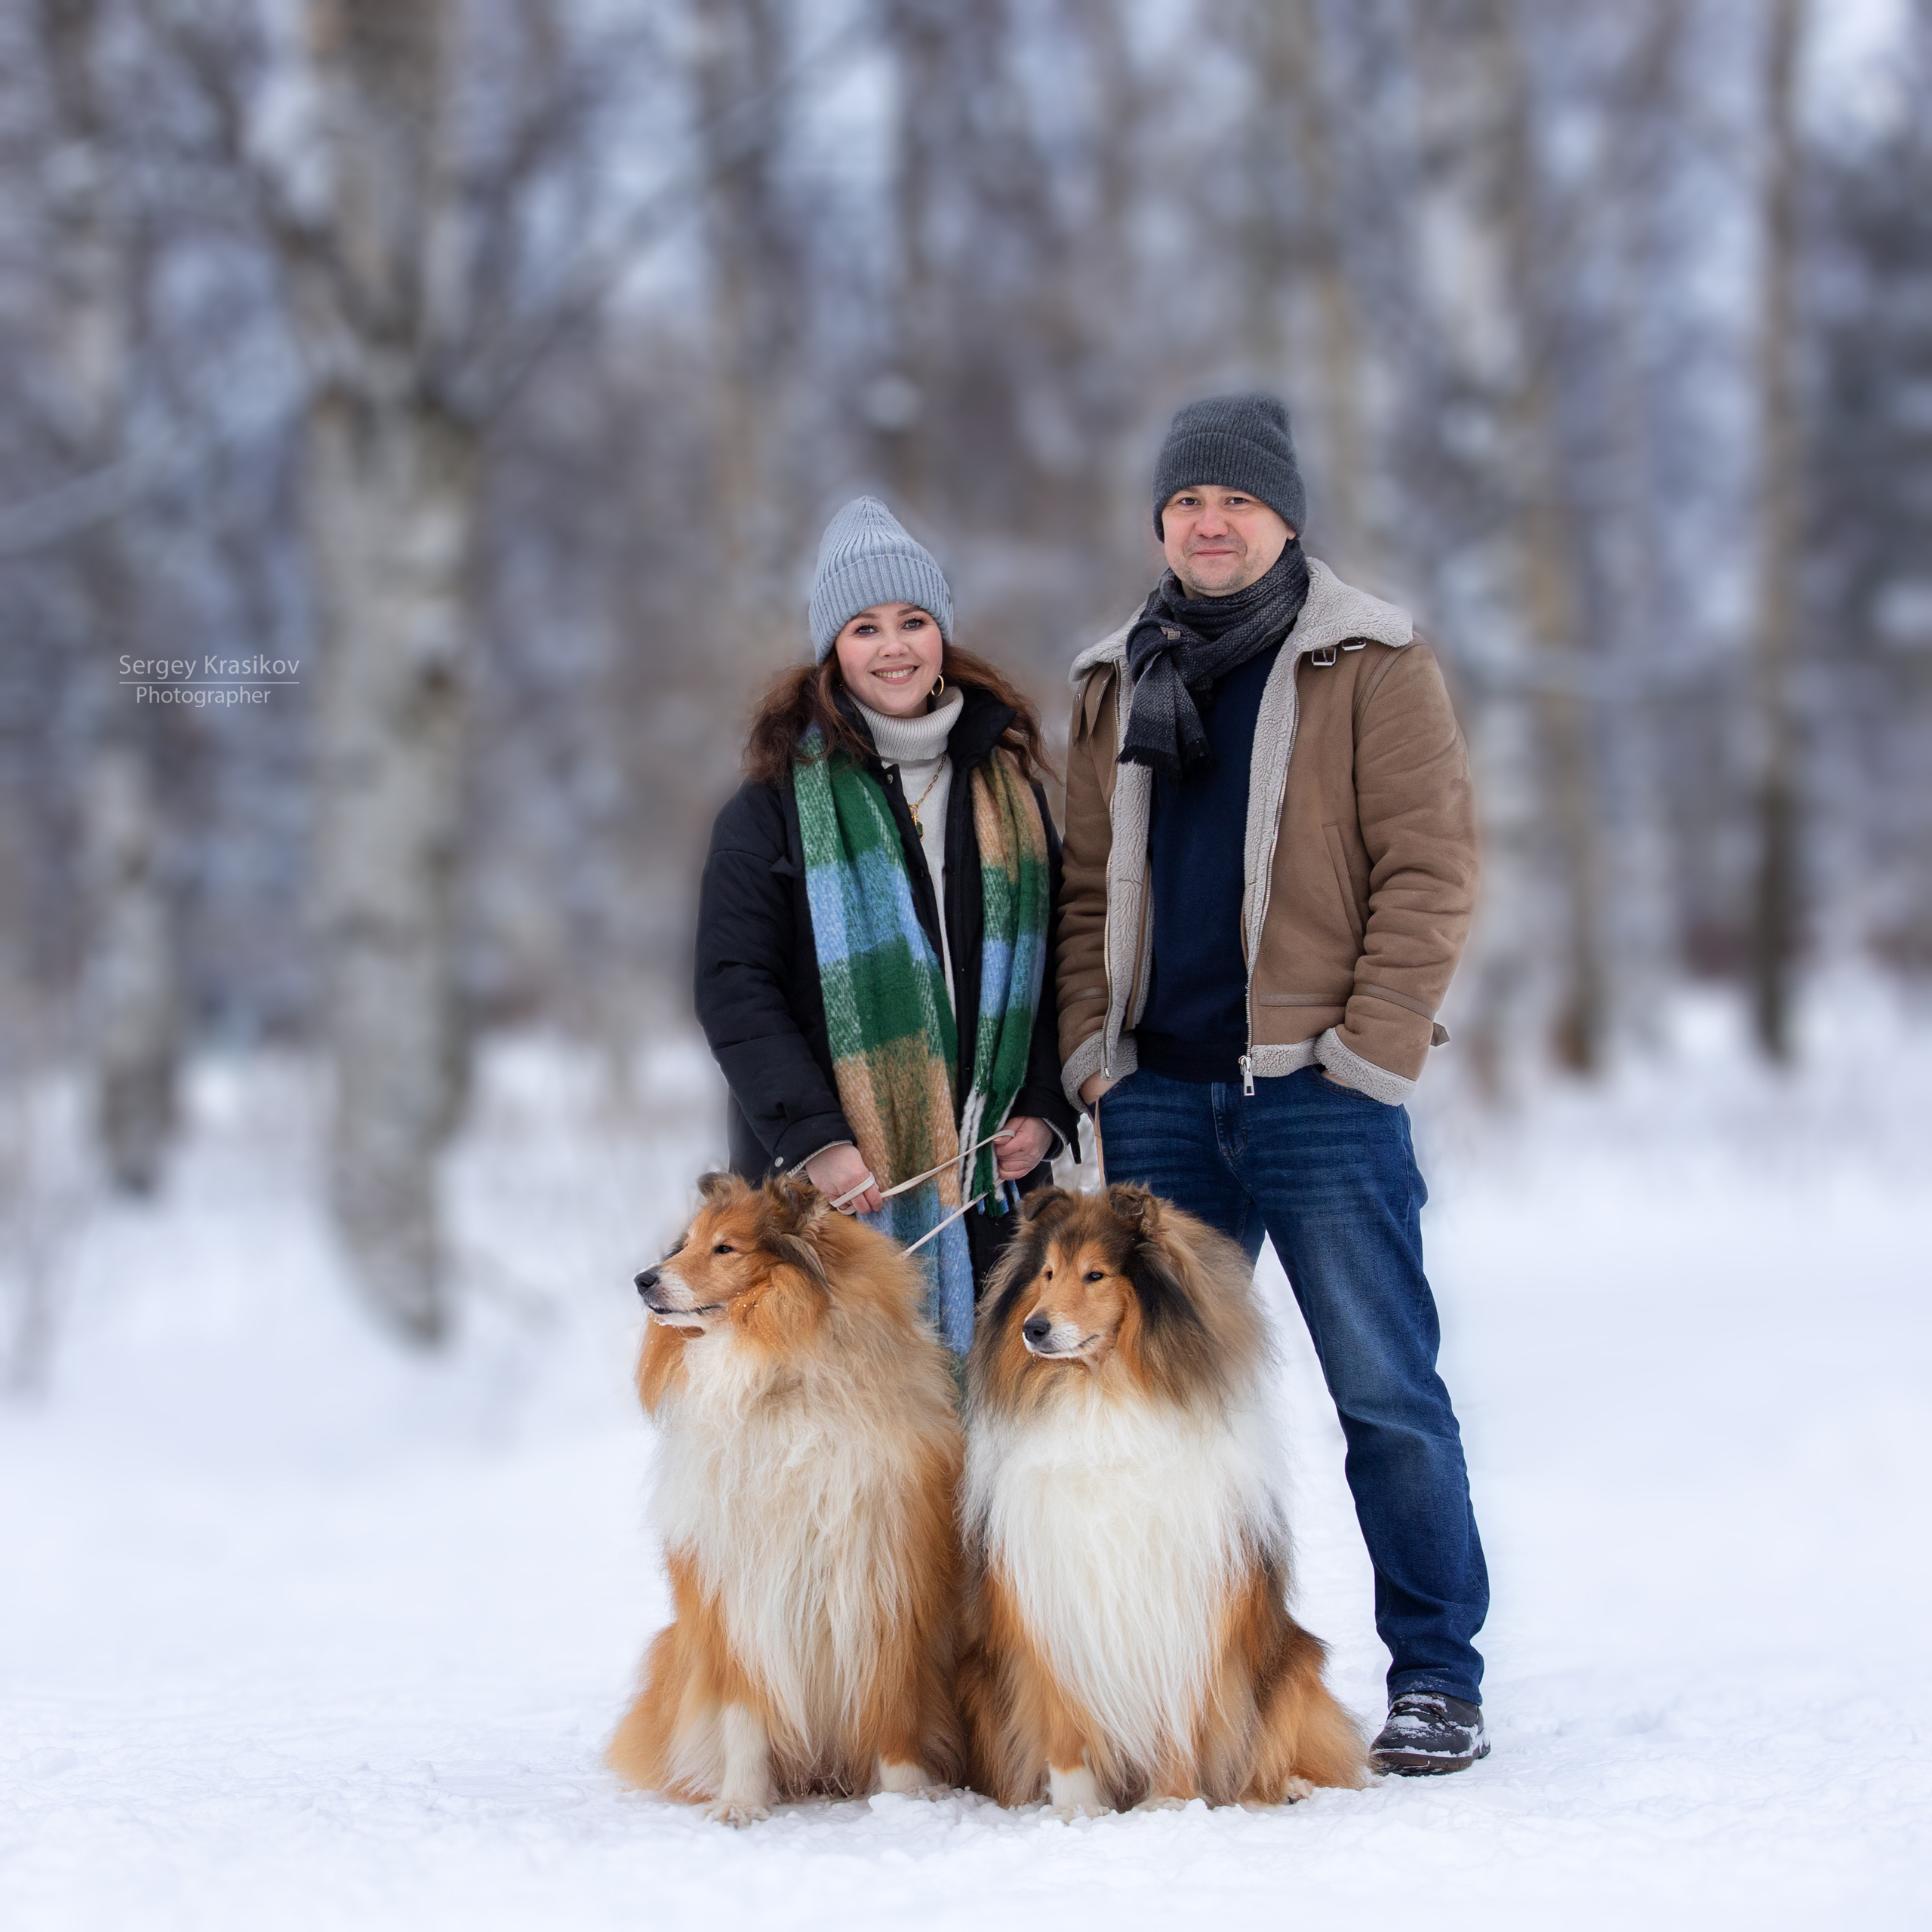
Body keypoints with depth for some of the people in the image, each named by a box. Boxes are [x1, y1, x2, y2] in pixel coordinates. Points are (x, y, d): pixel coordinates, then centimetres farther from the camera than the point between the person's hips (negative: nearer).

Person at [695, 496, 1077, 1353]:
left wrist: (1045, 1108, 3)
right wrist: (811, 1138, -15)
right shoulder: (782, 798, 0)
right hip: (836, 1177, -3)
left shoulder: (1006, 780, 12)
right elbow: (734, 989, -5)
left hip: (990, 1166, 3)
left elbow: (1054, 958, 17)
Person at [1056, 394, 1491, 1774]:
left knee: (1385, 1391, -4)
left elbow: (1432, 866, -5)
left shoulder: (1370, 663, 0)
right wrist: (1091, 1049, 5)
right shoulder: (1118, 683, 15)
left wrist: (1371, 1051, -11)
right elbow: (1086, 883, 17)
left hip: (1319, 1089, -5)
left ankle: (1438, 1679, 4)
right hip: (1161, 1094, 5)